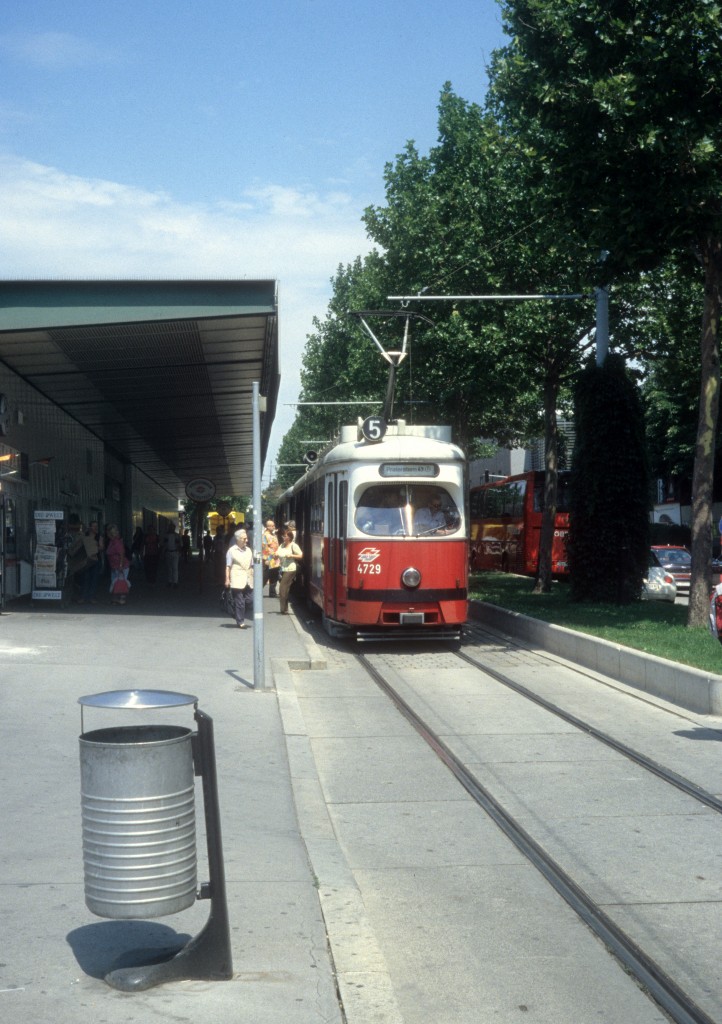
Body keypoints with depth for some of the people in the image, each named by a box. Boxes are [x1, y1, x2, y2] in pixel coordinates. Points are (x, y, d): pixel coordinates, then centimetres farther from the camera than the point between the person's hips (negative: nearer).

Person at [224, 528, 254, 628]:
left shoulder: (248, 550, 13)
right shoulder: (231, 551, -3)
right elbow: (228, 566, -4)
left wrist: (253, 577, 13)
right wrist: (227, 579, -10)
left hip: (248, 580, 5)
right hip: (237, 580, -5)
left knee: (249, 599, 1)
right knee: (239, 602, -3)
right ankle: (240, 622, 5)